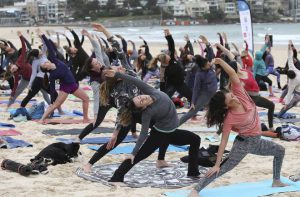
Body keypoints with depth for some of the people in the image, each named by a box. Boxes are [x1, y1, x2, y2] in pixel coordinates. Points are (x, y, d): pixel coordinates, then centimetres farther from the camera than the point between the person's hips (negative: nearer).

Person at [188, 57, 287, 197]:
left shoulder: (239, 93, -15)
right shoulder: (230, 118, -26)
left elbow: (232, 74, -22)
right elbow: (224, 141, -23)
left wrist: (220, 61, -38)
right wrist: (217, 164, -23)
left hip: (256, 141, 8)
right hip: (243, 143, -8)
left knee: (280, 151, 22)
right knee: (223, 168, -15)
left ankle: (276, 181, 32)